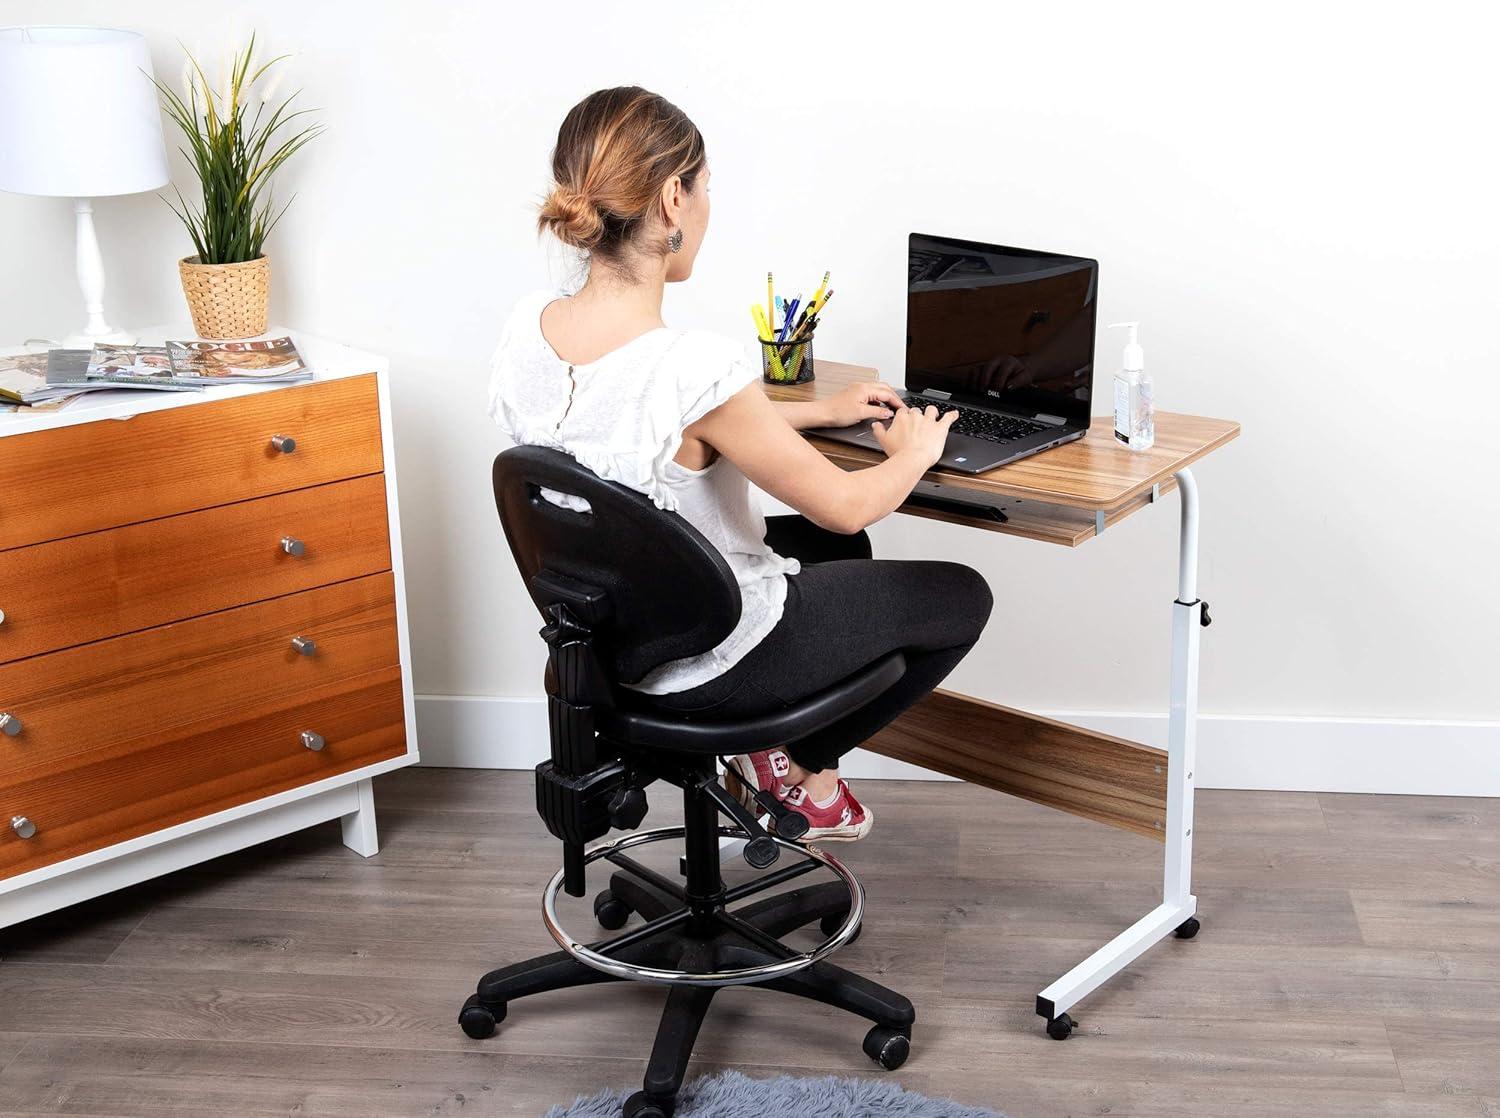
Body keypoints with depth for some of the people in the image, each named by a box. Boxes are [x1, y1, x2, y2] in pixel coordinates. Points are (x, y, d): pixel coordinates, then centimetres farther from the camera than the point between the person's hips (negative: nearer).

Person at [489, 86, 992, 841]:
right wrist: (915, 453, 2)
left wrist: (821, 410, 15)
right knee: (963, 596, 17)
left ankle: (768, 756, 28)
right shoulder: (697, 369, -35)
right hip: (708, 661, -7)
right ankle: (800, 766, 22)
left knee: (834, 551, 33)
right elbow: (845, 506, -20)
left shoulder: (526, 331, -11)